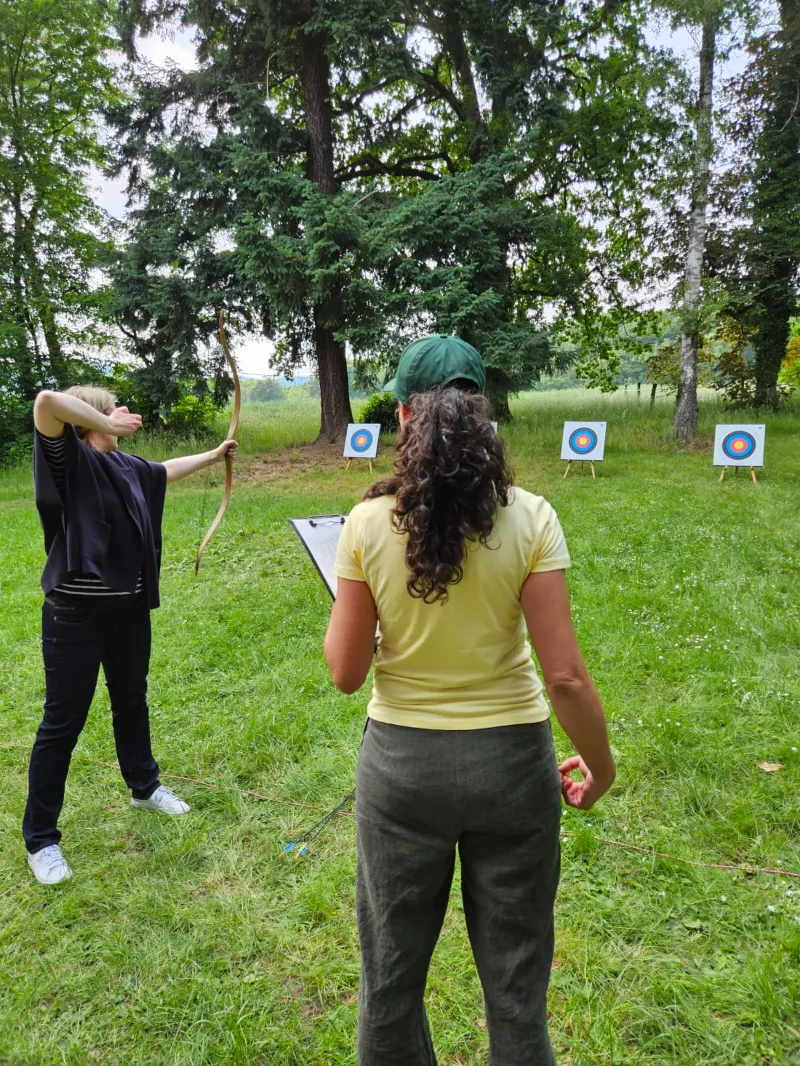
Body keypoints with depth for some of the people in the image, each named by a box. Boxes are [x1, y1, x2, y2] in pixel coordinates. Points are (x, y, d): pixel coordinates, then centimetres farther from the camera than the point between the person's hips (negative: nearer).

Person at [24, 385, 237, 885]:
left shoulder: (125, 464, 7)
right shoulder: (68, 458, -14)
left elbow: (165, 470, 28)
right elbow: (47, 402, -33)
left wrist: (213, 455, 39)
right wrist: (108, 424, -22)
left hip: (130, 608, 8)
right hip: (76, 614, -7)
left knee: (132, 702, 24)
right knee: (63, 724, 4)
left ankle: (144, 787, 46)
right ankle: (40, 838, 20)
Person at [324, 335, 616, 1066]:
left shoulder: (368, 523, -13)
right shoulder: (529, 518, -13)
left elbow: (345, 671, -7)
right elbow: (564, 674, -13)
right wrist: (600, 765, 3)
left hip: (403, 762, 0)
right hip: (509, 760, 0)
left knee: (391, 971, 22)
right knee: (515, 977, 21)